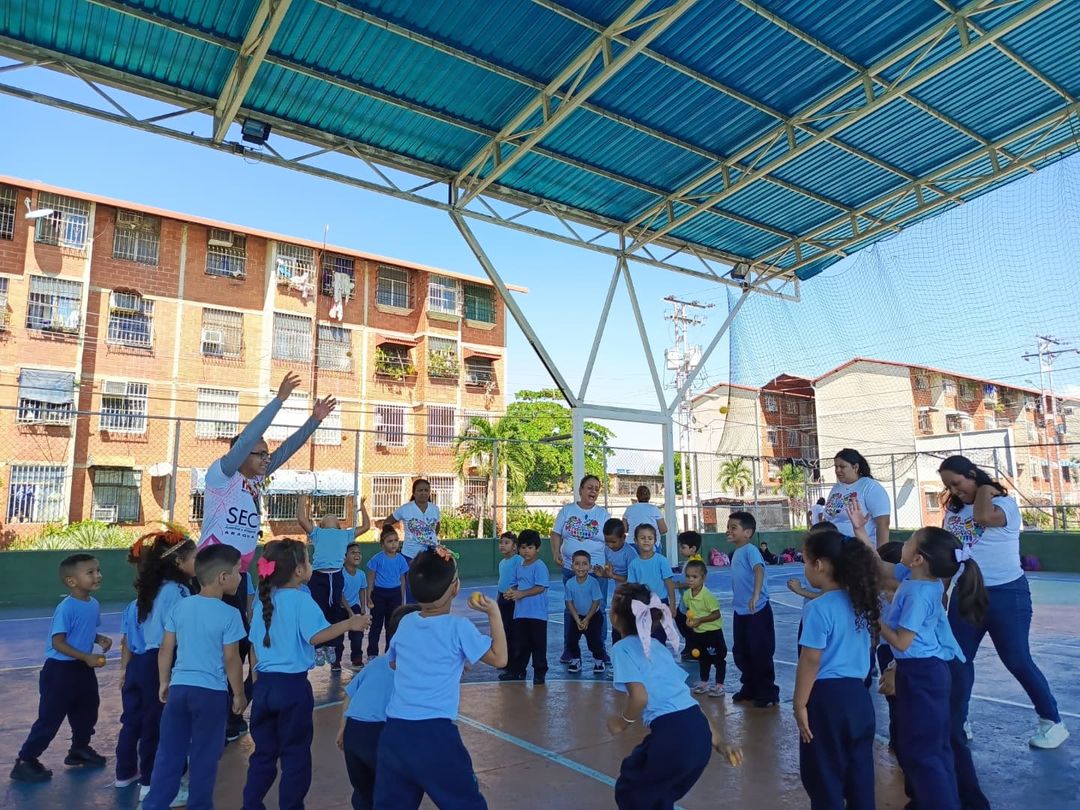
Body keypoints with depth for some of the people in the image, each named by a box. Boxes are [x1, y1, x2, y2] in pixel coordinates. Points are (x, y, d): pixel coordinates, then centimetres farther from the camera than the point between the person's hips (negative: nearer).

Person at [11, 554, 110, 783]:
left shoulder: (94, 604, 0)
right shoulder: (66, 608, -24)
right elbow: (57, 642, -24)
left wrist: (100, 639, -5)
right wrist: (86, 657, -27)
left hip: (83, 669, 8)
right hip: (60, 669, -8)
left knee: (87, 712, 19)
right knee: (50, 718, 1)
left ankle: (80, 750, 38)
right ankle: (25, 761, 16)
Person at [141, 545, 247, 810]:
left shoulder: (181, 606, 1)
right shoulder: (229, 614, -15)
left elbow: (166, 649, 6)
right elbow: (231, 660, -12)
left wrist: (164, 683, 19)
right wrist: (239, 694, 0)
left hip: (179, 687, 5)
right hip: (211, 693, -5)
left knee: (169, 752, 15)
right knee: (204, 757, 9)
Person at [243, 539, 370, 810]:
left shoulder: (264, 601, 7)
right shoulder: (301, 600, -13)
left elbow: (254, 647, 12)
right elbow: (315, 636, -24)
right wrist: (348, 623, -22)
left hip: (264, 684, 7)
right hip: (292, 686, -6)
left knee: (263, 753, 20)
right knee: (295, 755, 8)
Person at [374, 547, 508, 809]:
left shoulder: (405, 623, 7)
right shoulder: (458, 627, -10)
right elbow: (499, 659, -3)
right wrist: (494, 613, -1)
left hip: (393, 733, 5)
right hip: (435, 735, -5)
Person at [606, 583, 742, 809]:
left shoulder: (622, 648, -2)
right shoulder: (658, 647, 21)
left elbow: (640, 697, -15)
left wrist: (621, 722, 4)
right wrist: (719, 742, 20)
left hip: (672, 736, -7)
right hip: (699, 732, 7)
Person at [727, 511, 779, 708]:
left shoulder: (750, 550, -17)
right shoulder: (736, 553, 10)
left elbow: (759, 570, -35)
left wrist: (755, 595, -47)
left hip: (757, 611, -9)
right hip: (740, 612, 9)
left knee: (761, 653, 1)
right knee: (740, 653, 16)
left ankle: (768, 692, 16)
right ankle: (750, 688, 31)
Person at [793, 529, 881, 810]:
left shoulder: (818, 608, -19)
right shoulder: (859, 600, 1)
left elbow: (810, 662, -18)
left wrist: (799, 705, -11)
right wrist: (860, 532, 26)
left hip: (827, 697, -8)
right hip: (857, 694, 8)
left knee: (824, 777, 8)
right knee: (859, 775, 18)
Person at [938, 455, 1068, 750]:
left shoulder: (1004, 503, -10)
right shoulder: (952, 511, 8)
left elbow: (984, 517, -34)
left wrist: (984, 490, -16)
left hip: (1006, 594, -6)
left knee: (1017, 661, 4)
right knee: (957, 660, 7)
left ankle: (1052, 722, 26)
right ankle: (956, 723, 21)